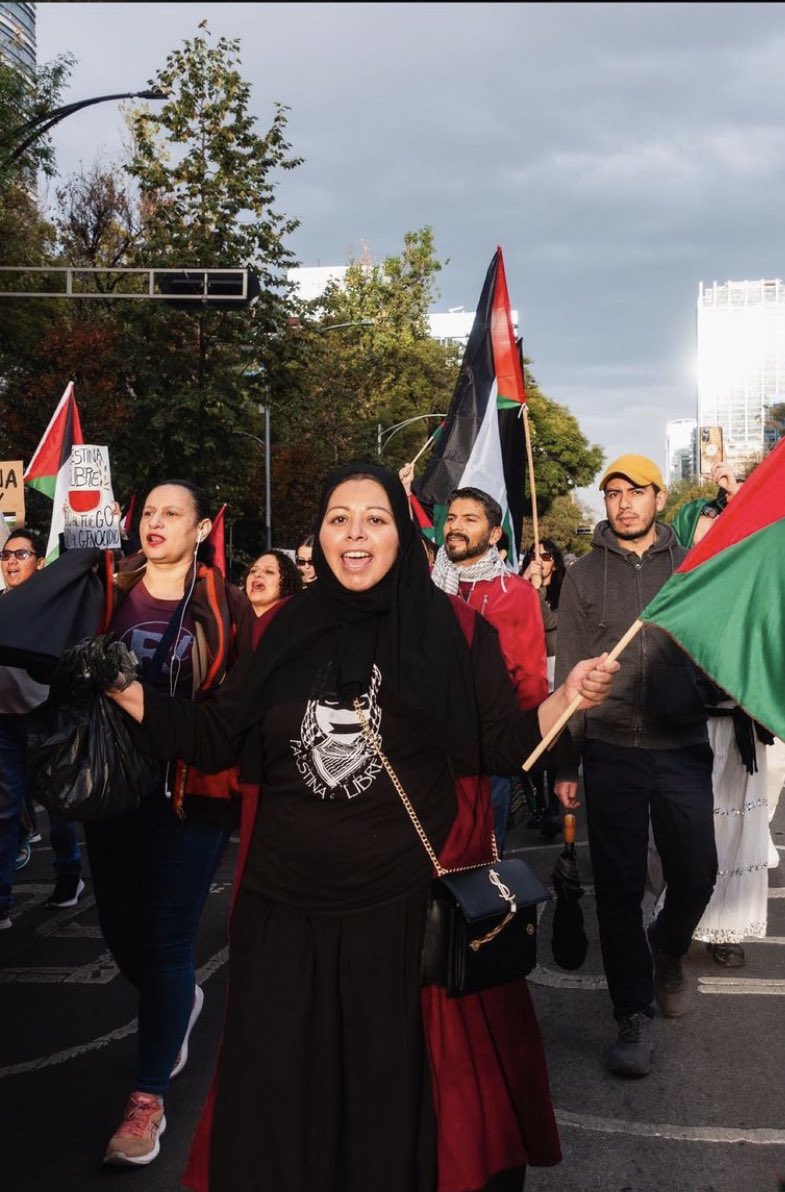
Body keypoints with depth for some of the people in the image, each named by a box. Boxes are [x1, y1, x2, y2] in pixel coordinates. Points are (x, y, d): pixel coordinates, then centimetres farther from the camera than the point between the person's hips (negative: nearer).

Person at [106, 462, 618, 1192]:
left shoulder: (455, 630, -1)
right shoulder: (284, 631, 5)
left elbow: (503, 746, -2)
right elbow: (216, 739, 6)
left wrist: (568, 697, -19)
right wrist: (125, 693, -3)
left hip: (412, 901, -2)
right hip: (286, 903, 3)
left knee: (404, 1085, 12)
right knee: (280, 1091, 13)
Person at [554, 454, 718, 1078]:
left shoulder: (692, 566, 5)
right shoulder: (584, 576, 4)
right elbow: (568, 674, 4)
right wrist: (565, 763, 1)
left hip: (683, 748, 1)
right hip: (611, 752, 0)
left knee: (696, 876, 5)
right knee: (619, 888, 3)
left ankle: (666, 950, 37)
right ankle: (634, 1016, 16)